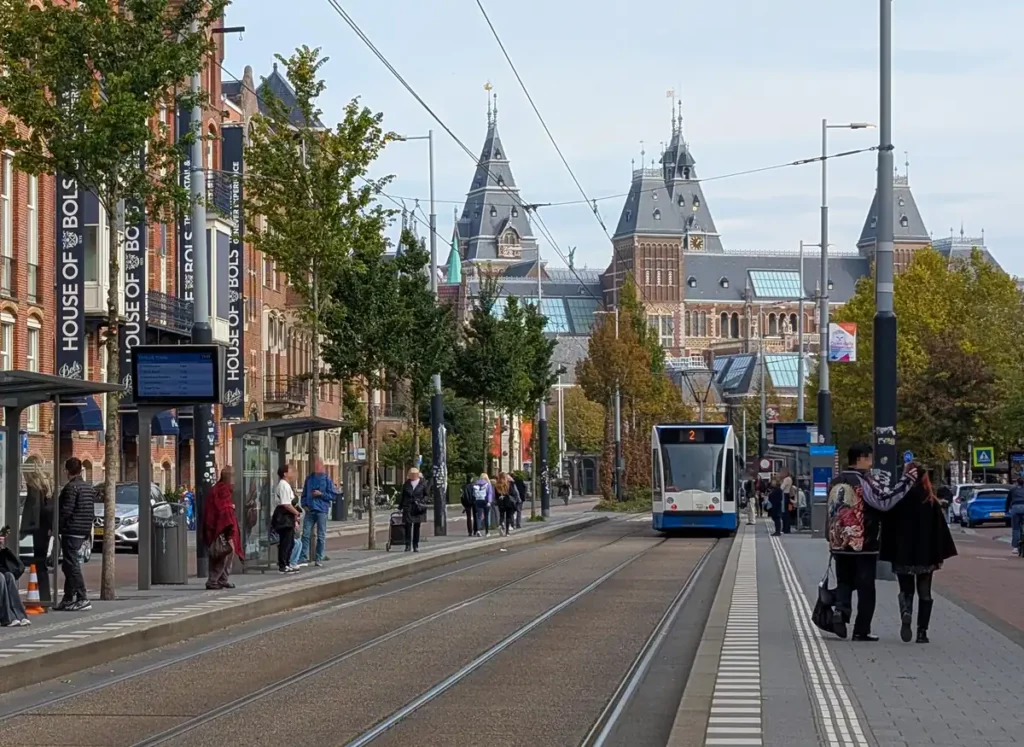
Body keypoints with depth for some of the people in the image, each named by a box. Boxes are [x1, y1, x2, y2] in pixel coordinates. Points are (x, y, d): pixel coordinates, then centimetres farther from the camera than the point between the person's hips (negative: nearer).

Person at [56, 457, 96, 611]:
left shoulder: (71, 487, -13)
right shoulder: (90, 488, 15)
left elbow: (66, 511, -19)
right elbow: (91, 512, 17)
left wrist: (56, 527, -10)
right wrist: (88, 532, 20)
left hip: (71, 531, -9)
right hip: (83, 532, 9)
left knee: (72, 565, -8)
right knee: (68, 566, 16)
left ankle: (83, 599, -14)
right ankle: (68, 599, 19)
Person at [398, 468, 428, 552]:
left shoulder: (422, 483, 2)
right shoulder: (407, 484, 6)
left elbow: (426, 495, 7)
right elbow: (402, 496, 12)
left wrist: (422, 502, -9)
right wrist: (400, 506, 9)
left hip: (418, 508, 0)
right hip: (408, 507, 0)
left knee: (417, 527, 5)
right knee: (408, 526, -8)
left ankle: (416, 546, 11)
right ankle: (408, 545, -5)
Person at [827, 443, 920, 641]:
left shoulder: (836, 483, 10)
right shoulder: (863, 481, -13)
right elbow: (884, 501, -23)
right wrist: (908, 479, -20)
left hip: (839, 545, 6)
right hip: (863, 545, -6)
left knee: (844, 582, 15)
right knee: (865, 588, 4)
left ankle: (841, 610, -13)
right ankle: (862, 630, 5)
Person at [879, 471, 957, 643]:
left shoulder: (896, 502, -7)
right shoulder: (931, 503, -5)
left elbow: (888, 530, -5)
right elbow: (940, 531, -3)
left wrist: (888, 555, 2)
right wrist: (939, 556, 3)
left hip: (902, 556, 0)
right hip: (926, 556, 0)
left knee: (906, 590, 13)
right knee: (924, 592, 11)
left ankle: (906, 612, -17)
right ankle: (922, 631, 6)